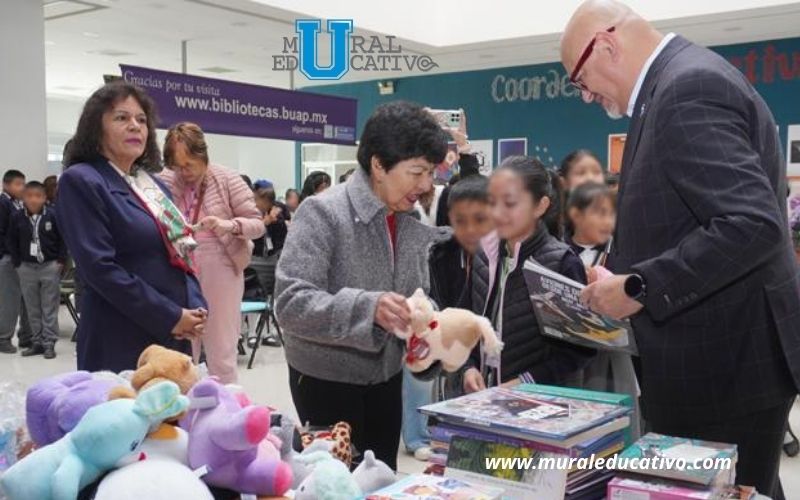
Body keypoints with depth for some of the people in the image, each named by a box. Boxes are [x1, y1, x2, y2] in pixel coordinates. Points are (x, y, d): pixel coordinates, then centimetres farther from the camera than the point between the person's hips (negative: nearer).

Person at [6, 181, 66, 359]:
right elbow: (11, 241, 7)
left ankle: (49, 343, 6)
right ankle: (37, 342, 18)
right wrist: (17, 263, 2)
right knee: (32, 309, 9)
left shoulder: (53, 215, -7)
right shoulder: (17, 217, -2)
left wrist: (61, 261, -4)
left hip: (50, 266, -2)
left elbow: (63, 239, -1)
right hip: (27, 268, 3)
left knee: (50, 308, 1)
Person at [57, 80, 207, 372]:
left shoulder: (154, 185, 16)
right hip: (120, 342, -7)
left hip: (174, 336, 7)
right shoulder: (80, 181, -7)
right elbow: (100, 267, -17)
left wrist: (195, 308, -2)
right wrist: (169, 317, -16)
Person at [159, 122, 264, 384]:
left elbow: (257, 224, -4)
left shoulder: (228, 180, -4)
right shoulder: (166, 182, 3)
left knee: (221, 357, 4)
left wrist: (229, 225, -24)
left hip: (219, 277, -3)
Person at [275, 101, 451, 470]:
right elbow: (290, 303, -25)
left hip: (386, 378, 6)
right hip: (327, 381, -6)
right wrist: (365, 307, -38)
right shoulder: (323, 213, -18)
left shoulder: (414, 224, 1)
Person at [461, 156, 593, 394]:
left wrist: (525, 382, -18)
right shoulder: (484, 257, 4)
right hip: (486, 393, 5)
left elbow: (581, 346, -12)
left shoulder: (562, 264, -13)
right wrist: (470, 367, -4)